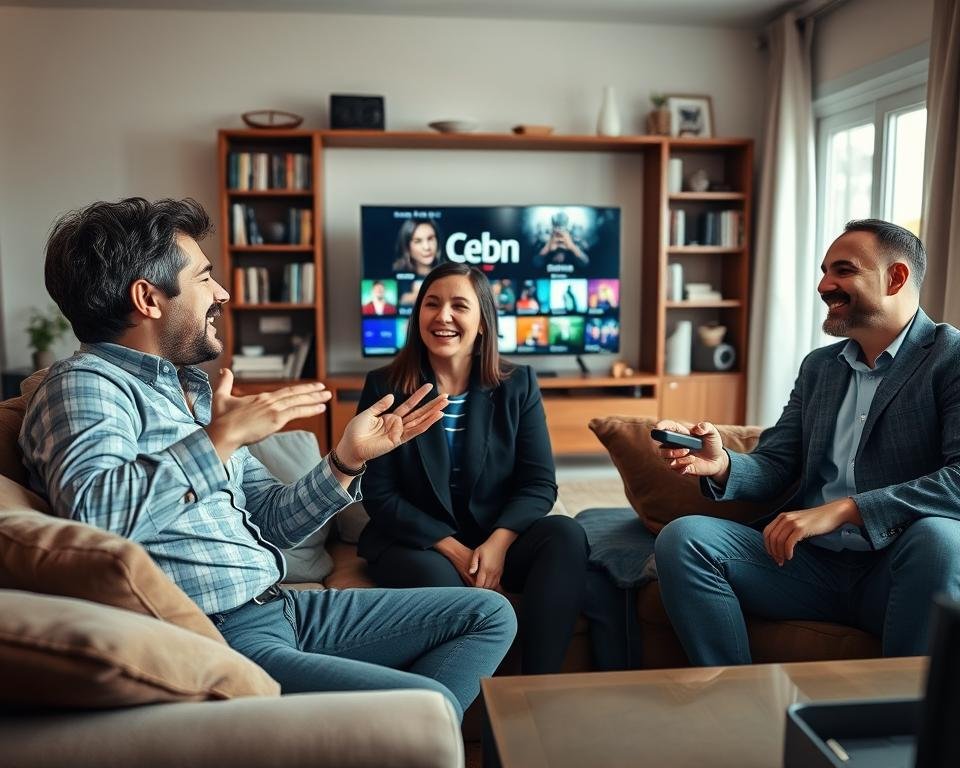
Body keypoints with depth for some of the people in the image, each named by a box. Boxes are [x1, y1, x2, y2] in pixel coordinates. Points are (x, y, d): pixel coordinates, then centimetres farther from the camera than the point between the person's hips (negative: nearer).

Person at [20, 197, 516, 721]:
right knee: (431, 705, -27)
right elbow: (92, 512, -30)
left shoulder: (192, 386, 17)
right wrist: (221, 438, -23)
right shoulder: (85, 386, -8)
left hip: (279, 608, 9)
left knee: (490, 615, 9)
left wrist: (348, 460, 5)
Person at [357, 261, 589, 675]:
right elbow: (379, 495, -7)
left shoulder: (517, 384, 2)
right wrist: (453, 549, -18)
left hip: (498, 538, 3)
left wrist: (498, 542, -22)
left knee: (566, 535, -26)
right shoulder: (385, 387, -3)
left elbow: (539, 483, -3)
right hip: (414, 543, -2)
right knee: (438, 580, -36)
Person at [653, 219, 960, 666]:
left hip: (898, 570, -4)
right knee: (682, 538, -15)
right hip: (811, 562, 5)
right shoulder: (818, 366, 17)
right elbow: (774, 468, 12)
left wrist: (843, 510, -25)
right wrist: (722, 466, -11)